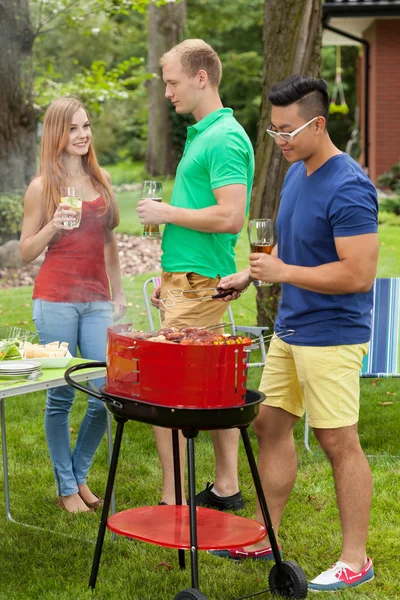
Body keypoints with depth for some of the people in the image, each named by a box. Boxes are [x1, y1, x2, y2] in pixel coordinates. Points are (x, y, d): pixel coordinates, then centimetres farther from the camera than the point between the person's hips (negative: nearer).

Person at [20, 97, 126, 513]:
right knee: (61, 397, 0)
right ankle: (66, 487, 14)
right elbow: (25, 253, 1)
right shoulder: (41, 187, -1)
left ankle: (79, 475, 19)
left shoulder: (101, 180, 12)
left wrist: (118, 293, 17)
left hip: (97, 302, 4)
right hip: (55, 302, -4)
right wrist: (53, 226, -16)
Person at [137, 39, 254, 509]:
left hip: (198, 285, -10)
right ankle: (226, 487, 23)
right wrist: (169, 276, 22)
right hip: (190, 278, 10)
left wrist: (167, 213, -14)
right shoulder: (202, 135, 17)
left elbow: (231, 217, -24)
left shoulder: (225, 139, -15)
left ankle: (173, 501, -4)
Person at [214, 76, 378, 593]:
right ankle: (264, 538, 27)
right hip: (290, 330, 9)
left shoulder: (348, 190, -20)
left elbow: (358, 274, -25)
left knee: (339, 442, -1)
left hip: (331, 335, -9)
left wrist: (282, 273, -19)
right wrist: (248, 275, 8)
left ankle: (355, 558, 12)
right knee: (270, 425, 13)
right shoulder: (295, 174, 9)